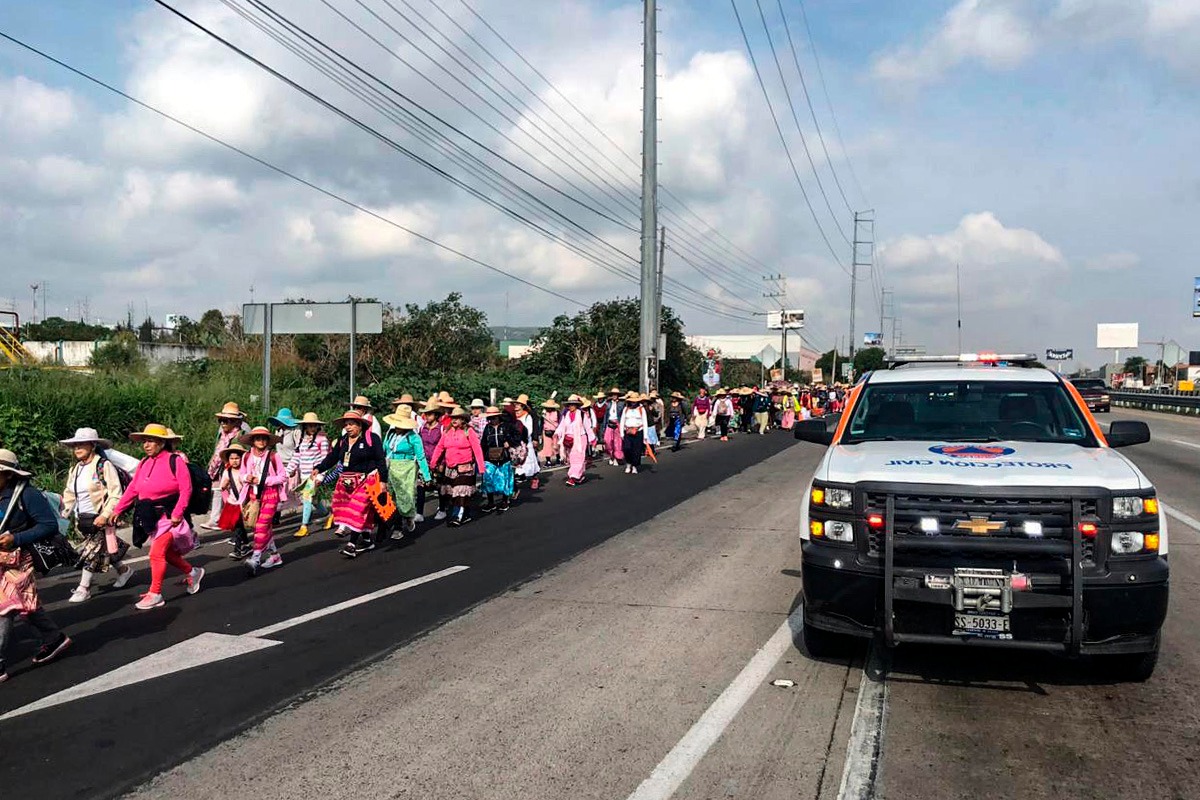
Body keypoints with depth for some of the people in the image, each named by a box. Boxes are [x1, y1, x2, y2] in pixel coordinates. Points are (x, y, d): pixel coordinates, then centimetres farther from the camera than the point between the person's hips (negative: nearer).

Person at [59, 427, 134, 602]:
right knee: (102, 549, 15)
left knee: (91, 553, -5)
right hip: (82, 519, 7)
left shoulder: (104, 466, -12)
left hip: (100, 518, -7)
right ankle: (123, 570, 34)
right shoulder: (75, 469, 11)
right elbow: (69, 495, 17)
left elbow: (116, 495, -16)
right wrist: (63, 515, 6)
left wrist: (105, 516, -22)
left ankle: (83, 588, 4)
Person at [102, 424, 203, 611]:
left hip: (169, 516, -7)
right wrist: (117, 511, 7)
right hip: (150, 516, 7)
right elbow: (132, 489, 11)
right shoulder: (144, 464, 9)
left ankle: (155, 594, 1)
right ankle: (193, 572, 36)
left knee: (157, 553, -11)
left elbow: (186, 489, -15)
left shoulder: (175, 460, -11)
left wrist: (177, 513, -21)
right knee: (167, 552, 14)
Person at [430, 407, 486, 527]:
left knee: (461, 493, -9)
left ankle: (457, 517, -8)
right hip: (450, 468, 6)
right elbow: (439, 447, 9)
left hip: (465, 467, -6)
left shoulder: (468, 432, -6)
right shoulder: (447, 431, 8)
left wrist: (481, 467, -14)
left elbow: (477, 450, -9)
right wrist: (433, 462, 1)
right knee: (451, 493, 8)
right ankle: (464, 515, 19)